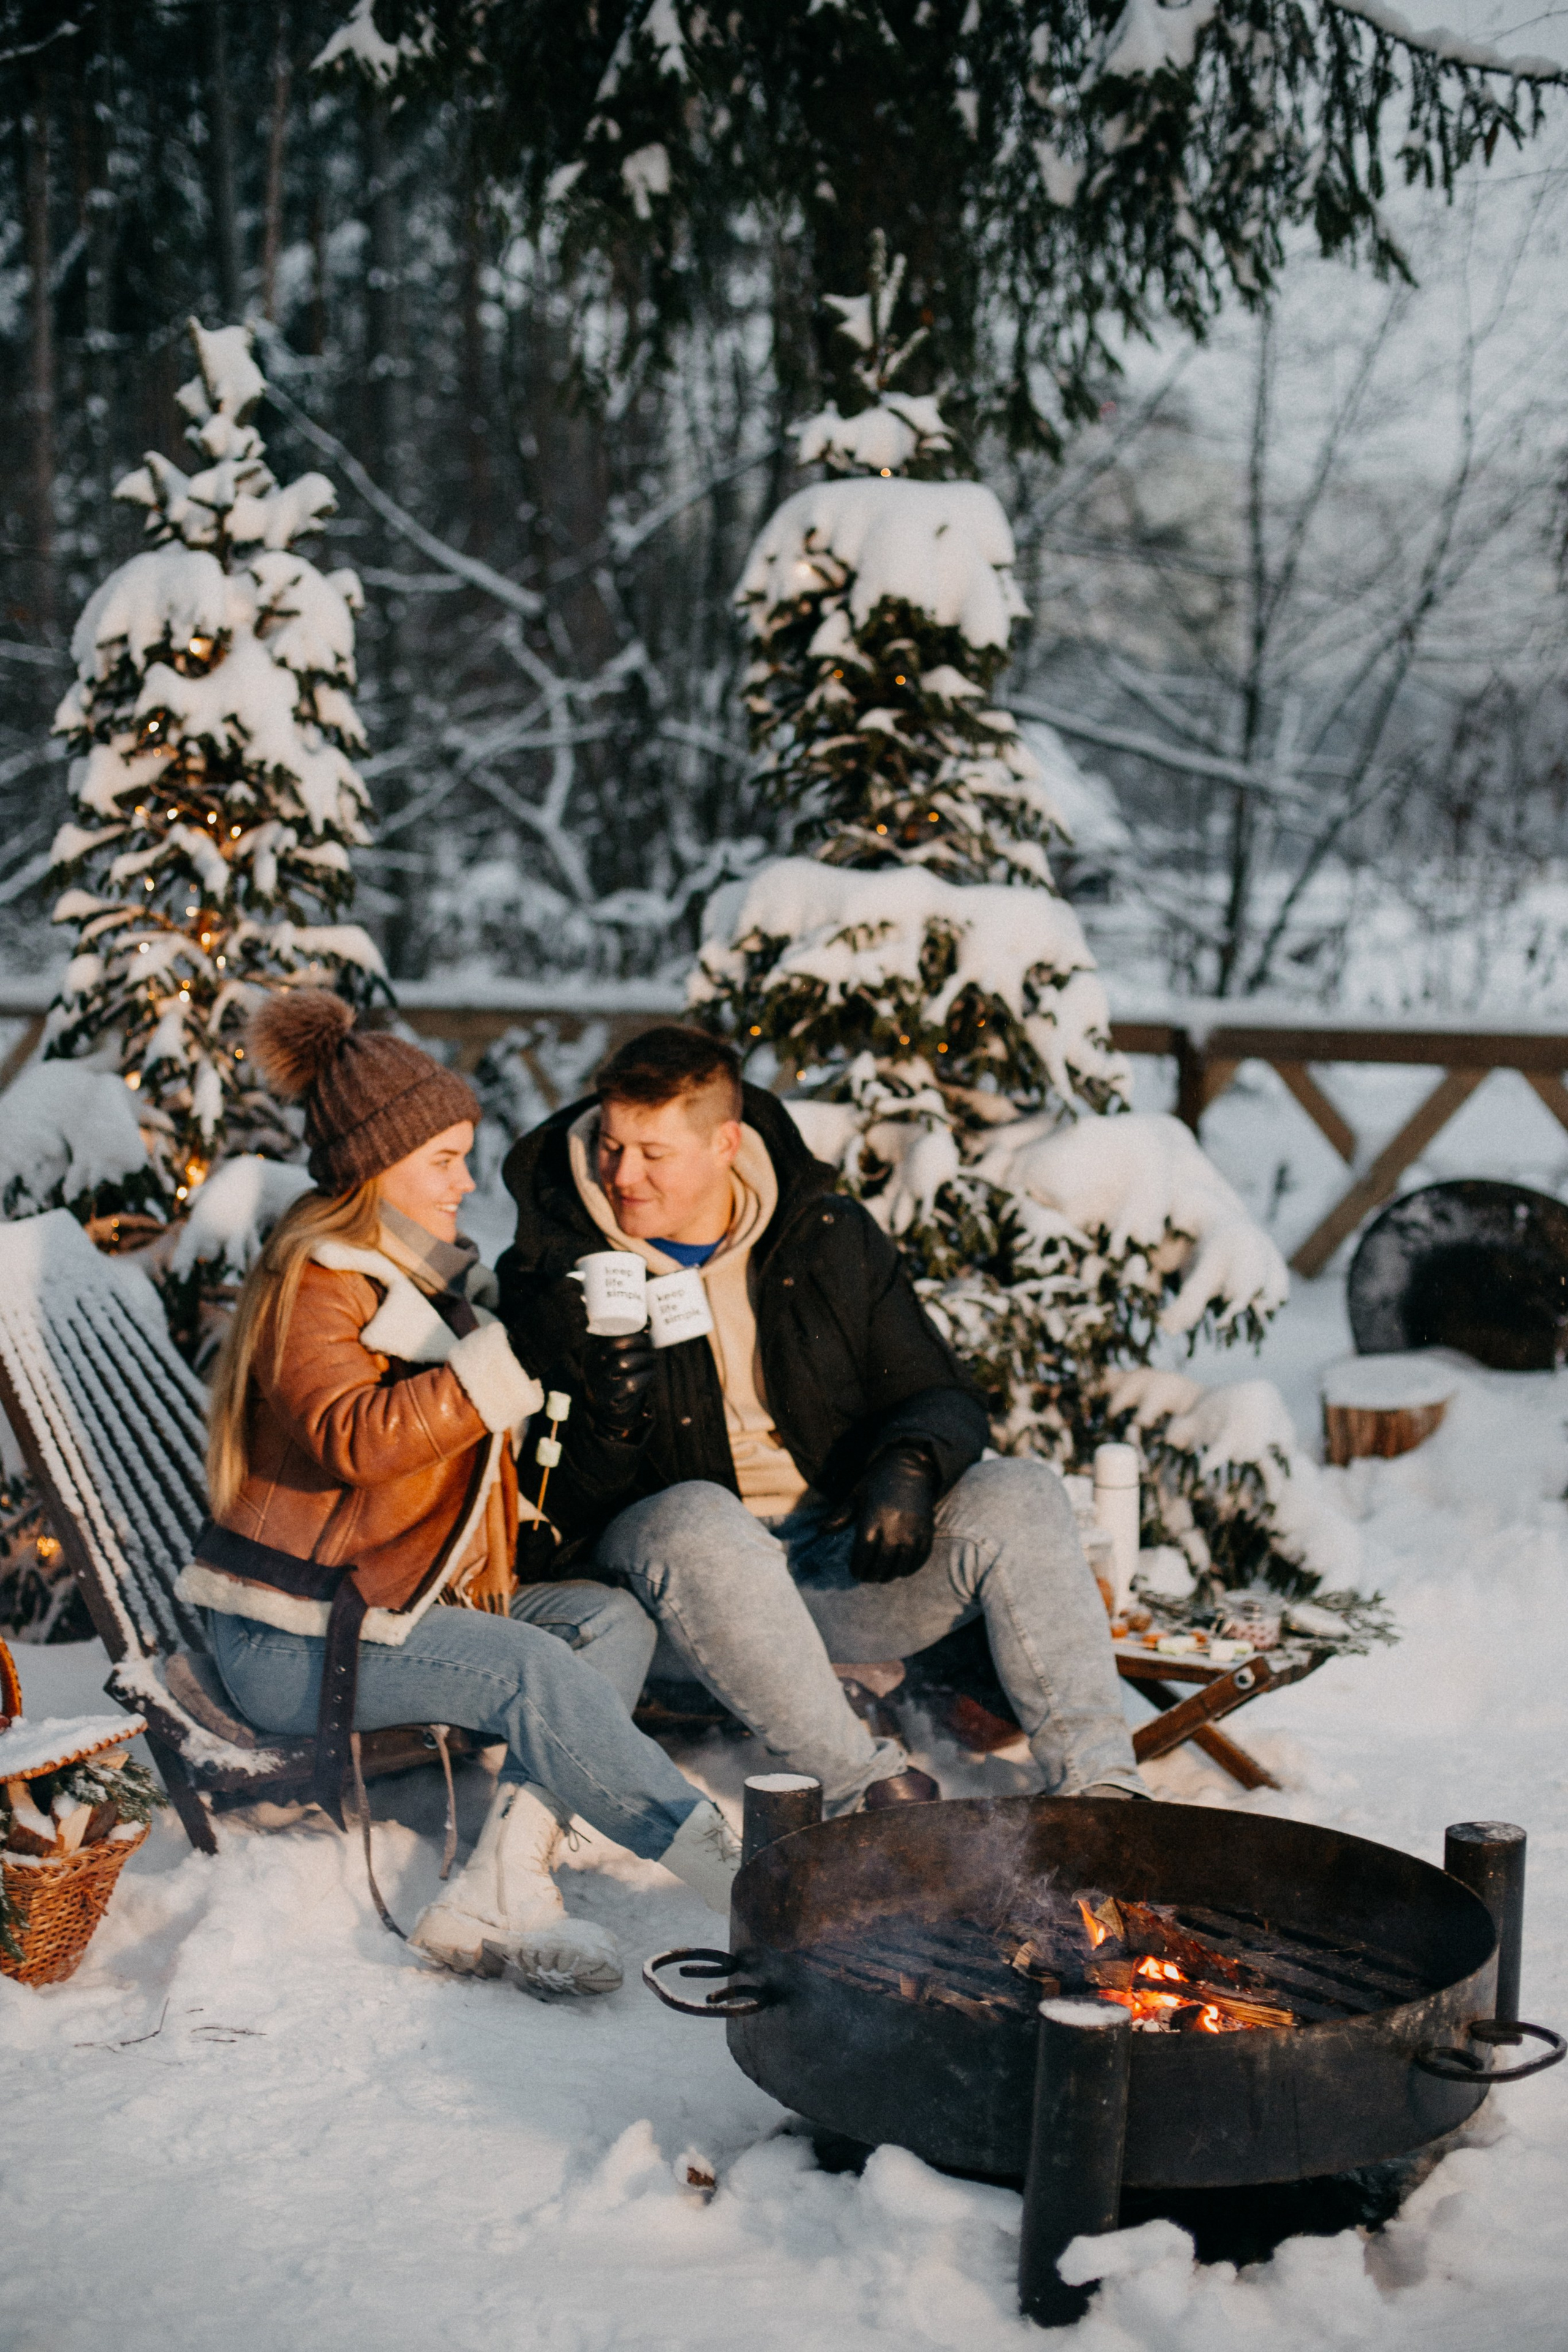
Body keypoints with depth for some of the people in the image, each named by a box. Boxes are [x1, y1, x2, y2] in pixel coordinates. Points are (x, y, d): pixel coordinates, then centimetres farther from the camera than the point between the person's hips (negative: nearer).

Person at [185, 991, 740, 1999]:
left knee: (614, 1620, -12)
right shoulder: (315, 1279, -10)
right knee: (533, 1671, -28)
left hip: (401, 1597, 9)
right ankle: (744, 1884, -25)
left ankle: (499, 1897, -25)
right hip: (292, 1636, -9)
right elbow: (352, 1438, -27)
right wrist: (501, 1360, -29)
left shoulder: (425, 1273, 18)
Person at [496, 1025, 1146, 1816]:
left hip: (846, 1568, 3)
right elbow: (545, 1520, -5)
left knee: (1023, 1498, -20)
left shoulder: (831, 1239, 6)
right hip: (684, 1573, -2)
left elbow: (942, 1397, 8)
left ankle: (1097, 1783, -25)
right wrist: (608, 1426, -27)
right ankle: (857, 1782, -35)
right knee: (694, 1519, -37)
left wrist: (908, 1470, -15)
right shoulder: (552, 1276, -2)